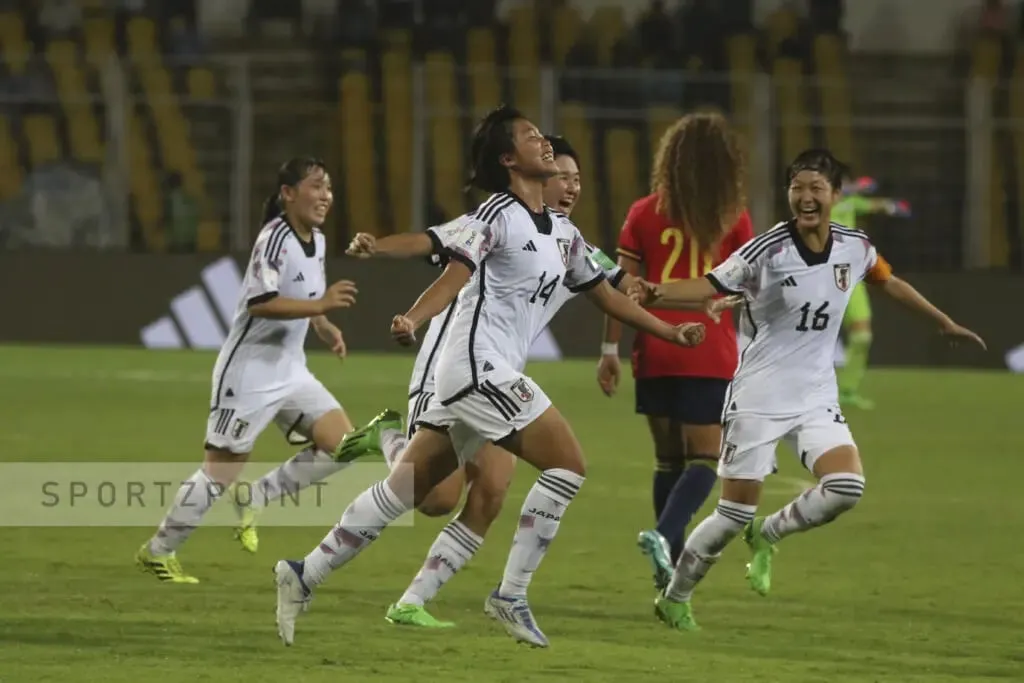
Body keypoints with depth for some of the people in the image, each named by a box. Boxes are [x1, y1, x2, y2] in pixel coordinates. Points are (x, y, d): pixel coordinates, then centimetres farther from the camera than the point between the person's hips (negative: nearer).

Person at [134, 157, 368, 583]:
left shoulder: (316, 241, 8)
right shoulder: (275, 239, -18)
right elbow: (261, 304, -29)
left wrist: (325, 329, 10)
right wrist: (322, 305, -34)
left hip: (289, 372, 8)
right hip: (249, 372, -8)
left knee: (341, 442, -3)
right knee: (221, 473, -4)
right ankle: (158, 552, 11)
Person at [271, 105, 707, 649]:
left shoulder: (563, 232, 18)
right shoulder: (498, 216, -8)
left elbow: (605, 294, 28)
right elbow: (454, 278, -18)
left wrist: (670, 332, 27)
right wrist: (412, 321, -36)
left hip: (493, 374, 9)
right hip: (479, 365, -9)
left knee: (404, 491, 7)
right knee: (567, 465, -11)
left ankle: (304, 577, 9)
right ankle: (511, 594, -7)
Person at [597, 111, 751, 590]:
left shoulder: (644, 215, 3)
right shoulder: (732, 219, -1)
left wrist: (609, 349, 5)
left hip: (655, 354, 2)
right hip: (710, 355, -2)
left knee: (668, 458, 14)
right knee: (704, 459, -1)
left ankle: (672, 568, 16)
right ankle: (665, 534, -28)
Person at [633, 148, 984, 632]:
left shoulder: (855, 248, 0)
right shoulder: (768, 250, -15)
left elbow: (889, 283, 20)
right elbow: (711, 286, -18)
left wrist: (945, 323, 30)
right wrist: (656, 296, -37)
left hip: (816, 397, 5)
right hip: (759, 397, -5)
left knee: (846, 488, -17)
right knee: (735, 514, -4)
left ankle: (767, 536, 11)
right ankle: (674, 599, 17)